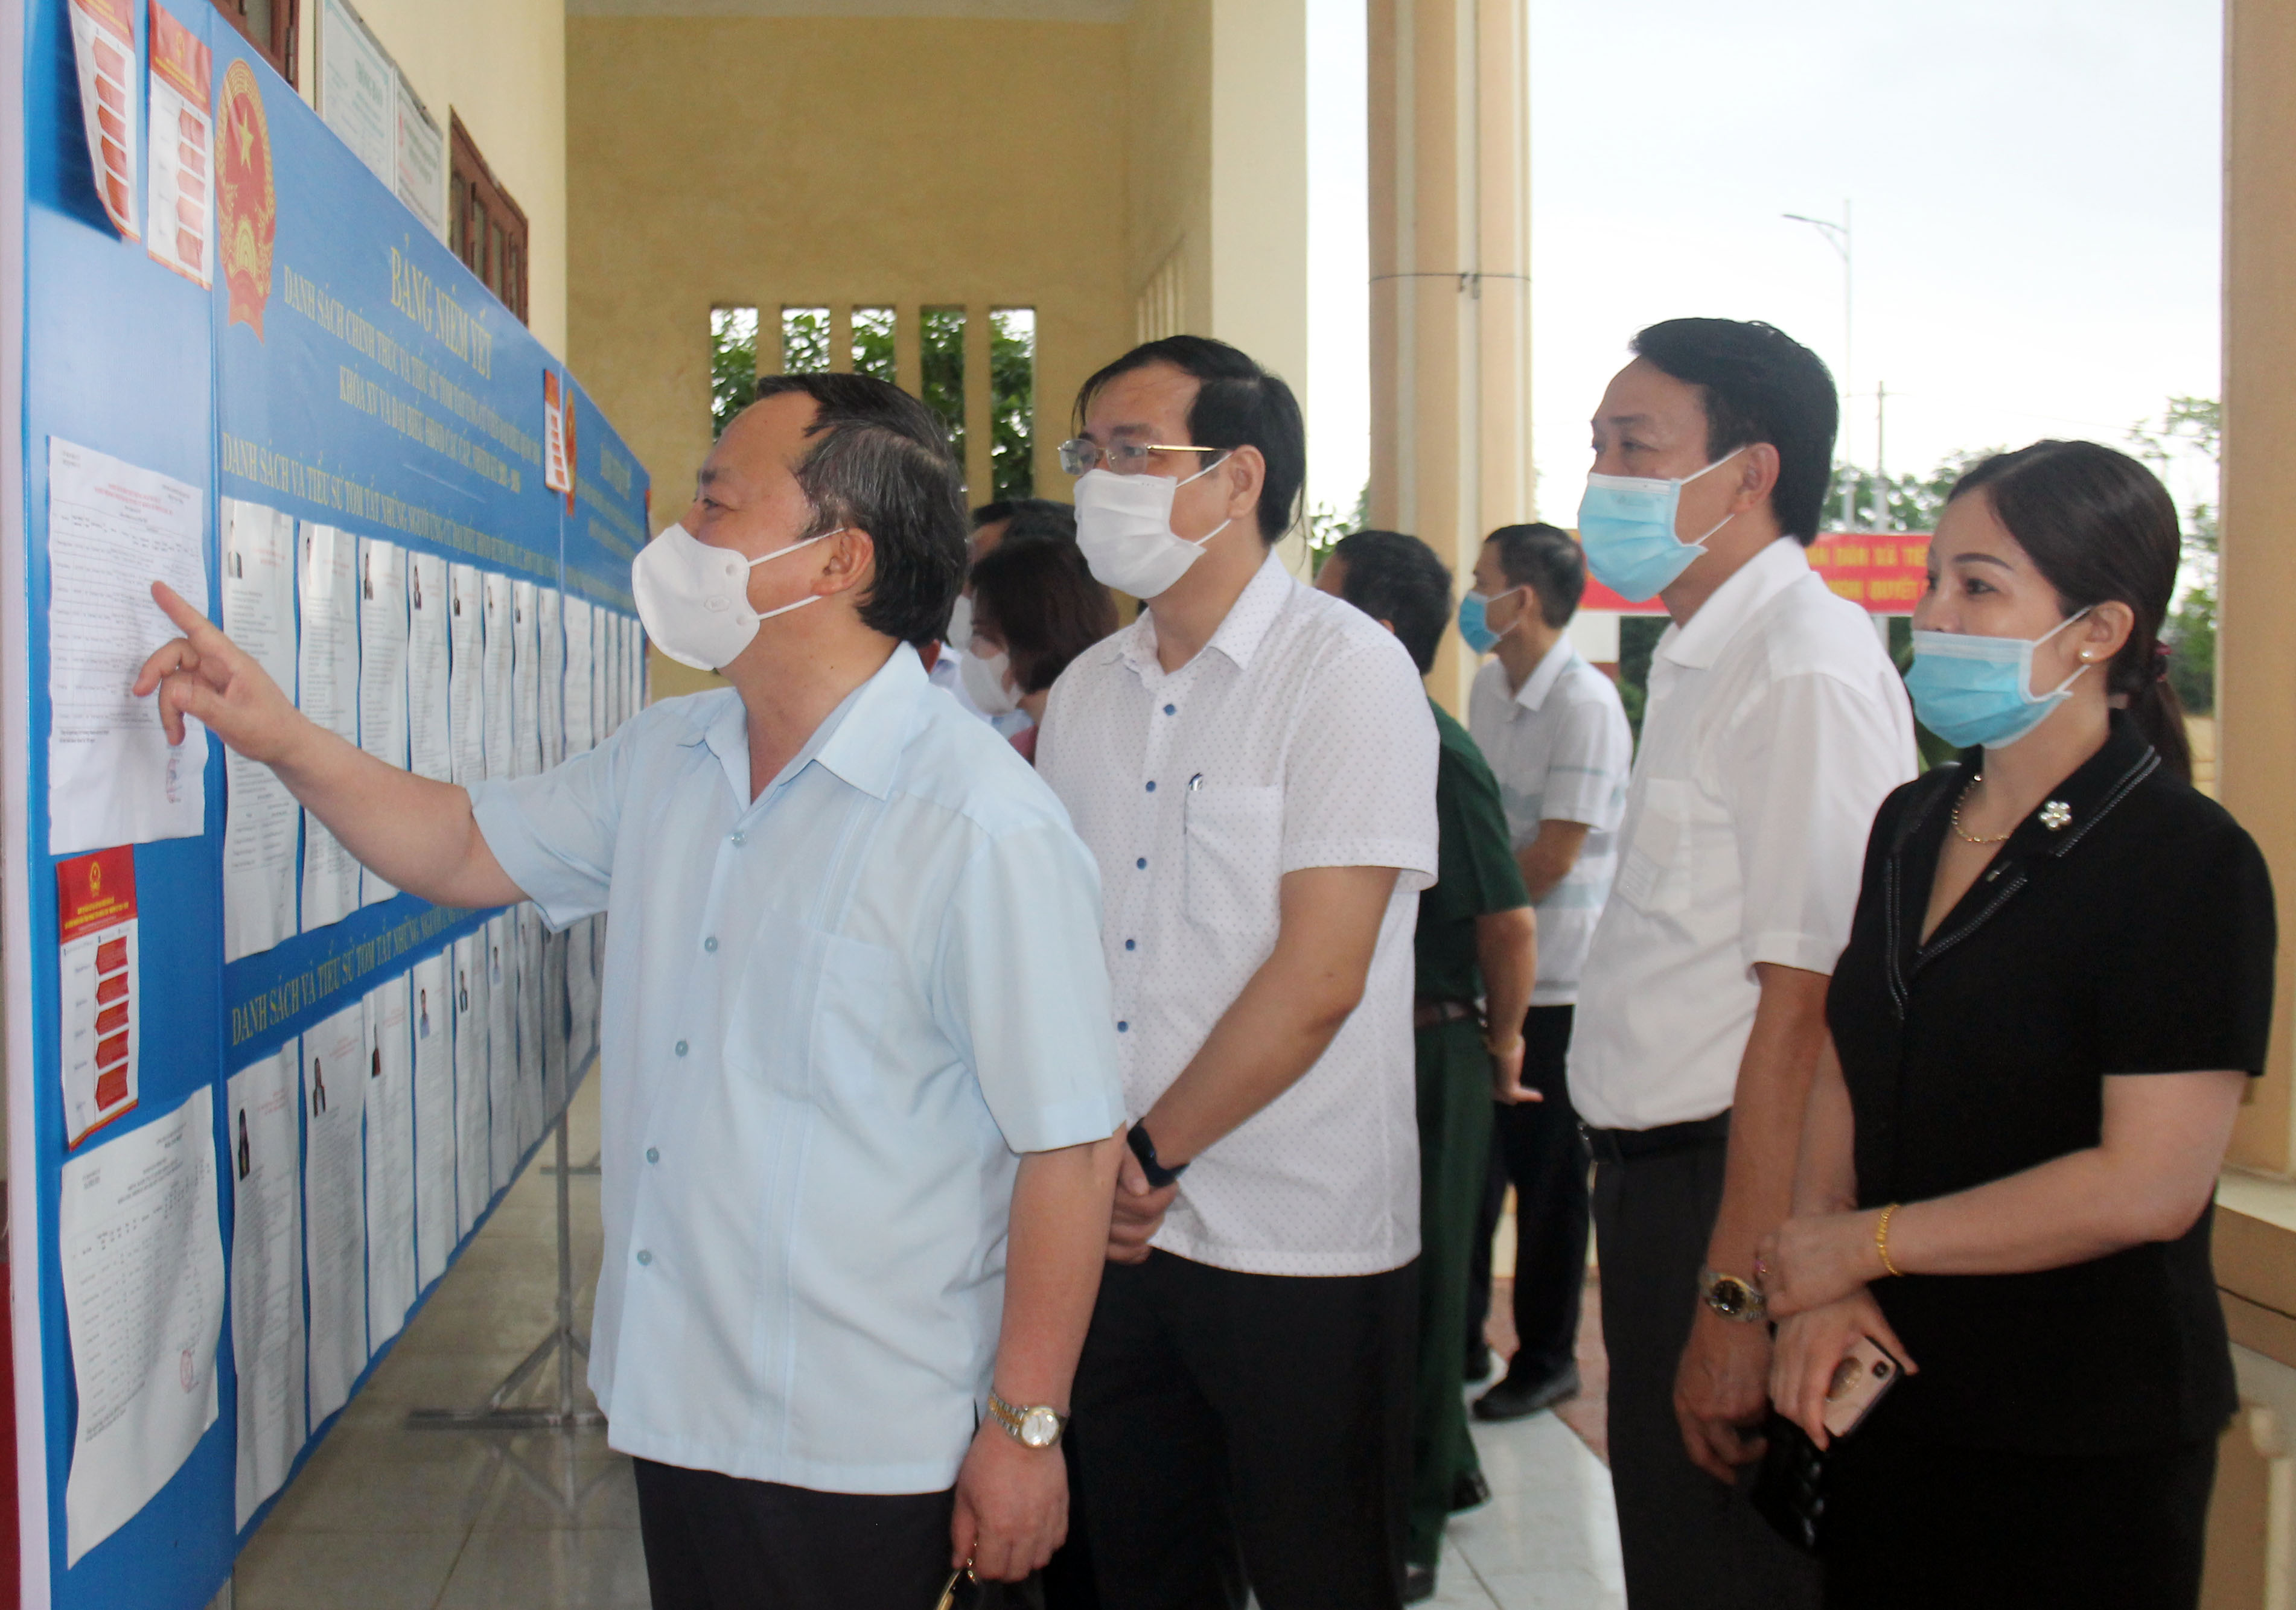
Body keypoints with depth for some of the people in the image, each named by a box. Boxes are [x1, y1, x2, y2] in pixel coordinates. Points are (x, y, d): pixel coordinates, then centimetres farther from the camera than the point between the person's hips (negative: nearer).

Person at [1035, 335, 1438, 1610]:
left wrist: (1148, 1157, -10)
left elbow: (1316, 981, -16)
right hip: (1110, 1227, 6)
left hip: (1295, 1251, -6)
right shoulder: (1085, 693, 10)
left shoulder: (1348, 671, -10)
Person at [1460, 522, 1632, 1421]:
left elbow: (1555, 854, -17)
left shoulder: (1585, 703, -16)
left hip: (1551, 981, -7)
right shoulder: (1490, 687, 8)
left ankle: (1548, 1358, 19)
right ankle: (1461, 1338, 27)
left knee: (1547, 1177, 5)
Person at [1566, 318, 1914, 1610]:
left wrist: (1738, 1298, -23)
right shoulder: (1703, 659, 13)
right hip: (1657, 1168, 9)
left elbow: (1806, 1008, -23)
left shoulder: (1807, 667, -18)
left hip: (1737, 1193, -9)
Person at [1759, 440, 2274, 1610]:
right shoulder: (1912, 825, 7)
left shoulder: (2188, 864, -15)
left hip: (2088, 1443, -6)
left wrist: (1869, 1242, -14)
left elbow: (2150, 1184, -21)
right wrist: (1817, 1290, -8)